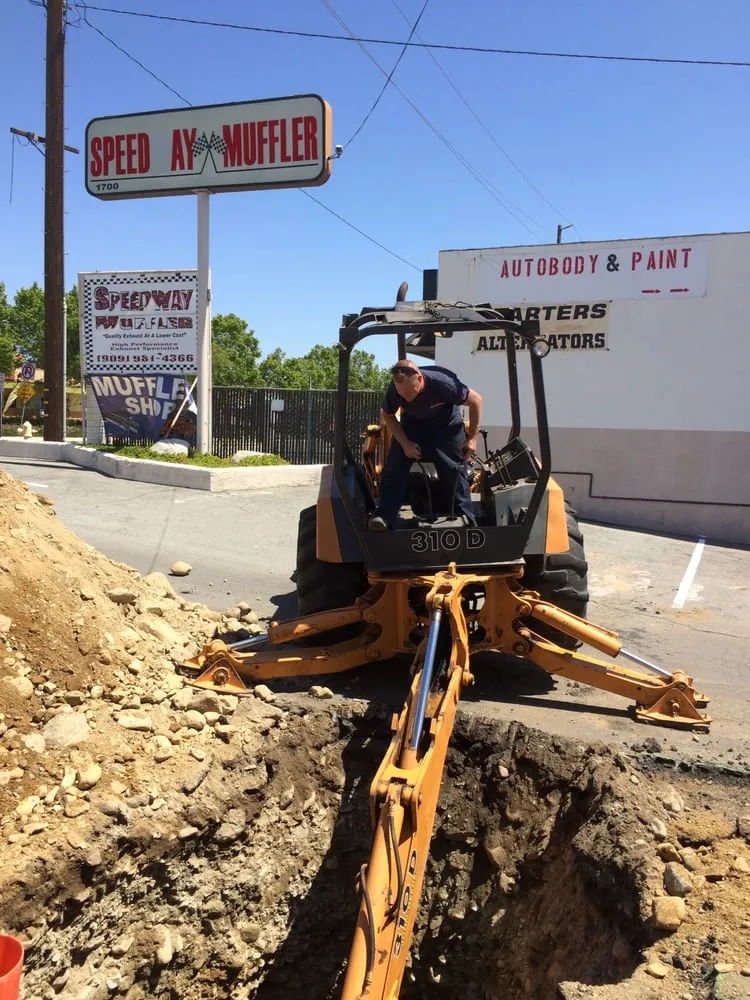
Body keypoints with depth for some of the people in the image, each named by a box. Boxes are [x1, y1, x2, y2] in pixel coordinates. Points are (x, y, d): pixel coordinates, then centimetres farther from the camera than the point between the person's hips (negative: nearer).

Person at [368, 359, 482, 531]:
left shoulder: (443, 383, -39)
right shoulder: (393, 391, -30)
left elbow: (475, 400, -22)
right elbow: (387, 415, -7)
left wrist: (472, 437, -17)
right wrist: (405, 443, -18)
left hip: (446, 425, -1)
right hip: (413, 422, 2)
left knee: (455, 471, -7)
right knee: (395, 463, -18)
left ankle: (466, 522, 7)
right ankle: (385, 516, -20)